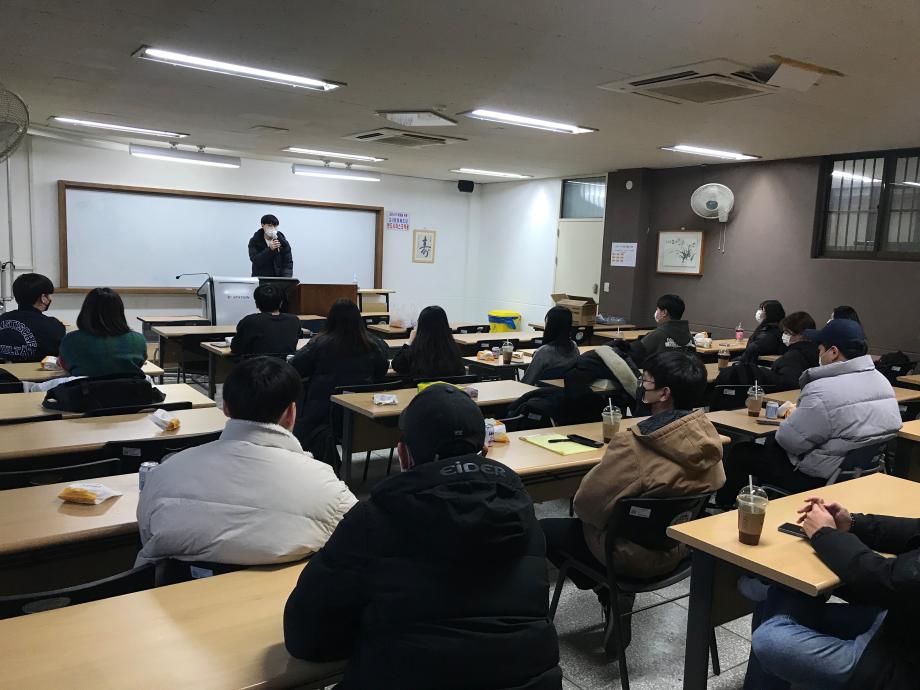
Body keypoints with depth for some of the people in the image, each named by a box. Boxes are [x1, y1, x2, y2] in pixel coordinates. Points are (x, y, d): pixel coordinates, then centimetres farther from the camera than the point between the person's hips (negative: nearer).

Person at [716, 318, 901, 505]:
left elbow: (790, 441, -20)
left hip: (820, 480, -9)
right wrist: (800, 412, 12)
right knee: (770, 448, 27)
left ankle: (723, 508, 26)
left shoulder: (822, 391, -27)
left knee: (741, 453, 7)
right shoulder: (882, 381, 2)